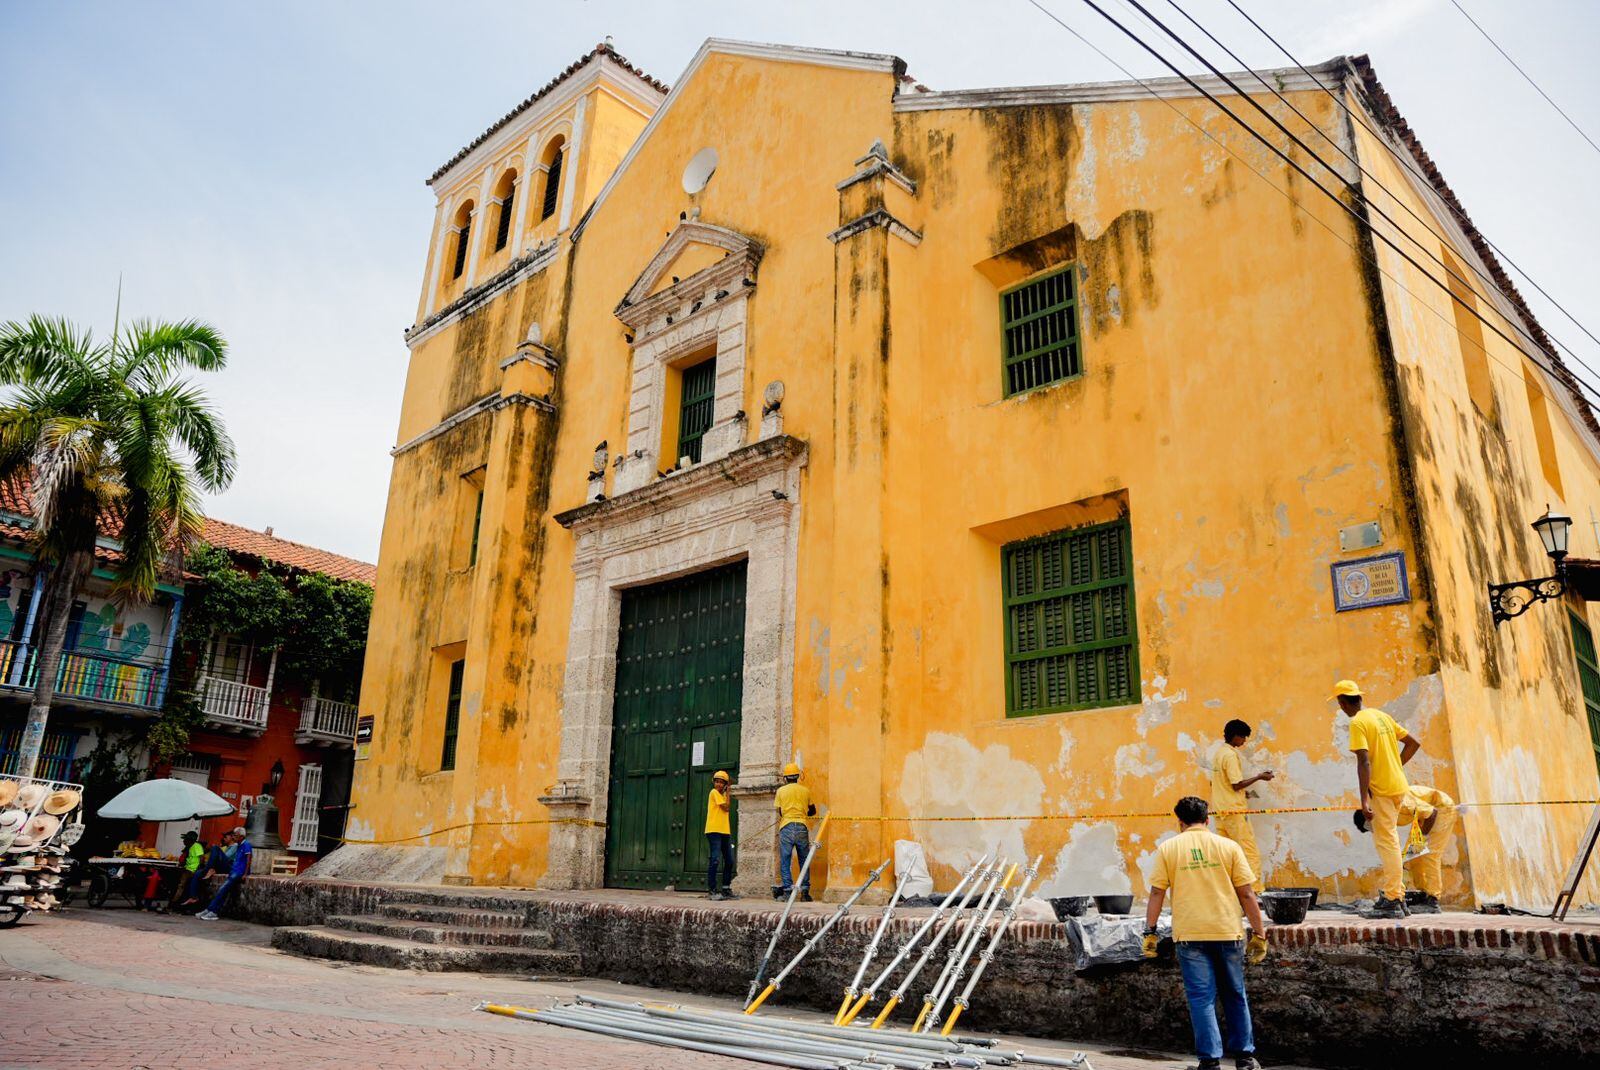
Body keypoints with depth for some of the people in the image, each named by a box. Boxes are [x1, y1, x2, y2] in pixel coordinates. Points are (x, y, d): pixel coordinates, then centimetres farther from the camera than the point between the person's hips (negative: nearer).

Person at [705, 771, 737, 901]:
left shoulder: (722, 795, 18)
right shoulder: (714, 793, -4)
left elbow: (727, 812, 12)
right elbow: (726, 808, -10)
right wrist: (727, 793, -4)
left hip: (725, 832, 9)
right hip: (714, 831, -9)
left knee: (729, 861, 10)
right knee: (714, 860, -10)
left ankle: (726, 889, 17)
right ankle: (712, 890, -8)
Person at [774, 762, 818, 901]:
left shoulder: (781, 791, 3)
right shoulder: (806, 790, 7)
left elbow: (780, 812, 11)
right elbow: (813, 811, 17)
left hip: (786, 827, -1)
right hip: (802, 827, 1)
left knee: (785, 862, 4)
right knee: (804, 862, 9)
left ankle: (788, 892, -2)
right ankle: (805, 892, 6)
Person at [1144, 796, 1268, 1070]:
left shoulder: (1167, 849, 2)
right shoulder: (1229, 846, 2)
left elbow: (1156, 894, -1)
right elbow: (1247, 895, 1)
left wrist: (1150, 932, 6)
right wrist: (1259, 934, 8)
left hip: (1189, 934, -1)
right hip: (1228, 932, 1)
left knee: (1201, 998, 5)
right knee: (1235, 995, 17)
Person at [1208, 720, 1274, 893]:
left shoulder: (1217, 751, 13)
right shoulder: (1230, 755, -15)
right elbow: (1237, 784, -18)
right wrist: (1259, 777, -9)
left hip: (1219, 810, 9)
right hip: (1234, 809, -9)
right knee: (1250, 852, -5)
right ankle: (1255, 891, -6)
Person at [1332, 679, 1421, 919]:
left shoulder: (1357, 723, -13)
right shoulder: (1382, 716, 12)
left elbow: (1364, 762, -21)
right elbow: (1414, 743, 17)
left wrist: (1364, 800, -21)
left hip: (1381, 789, -8)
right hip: (1397, 785, 8)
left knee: (1387, 843, -4)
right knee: (1388, 840, 17)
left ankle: (1392, 901, -1)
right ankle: (1396, 894, 23)